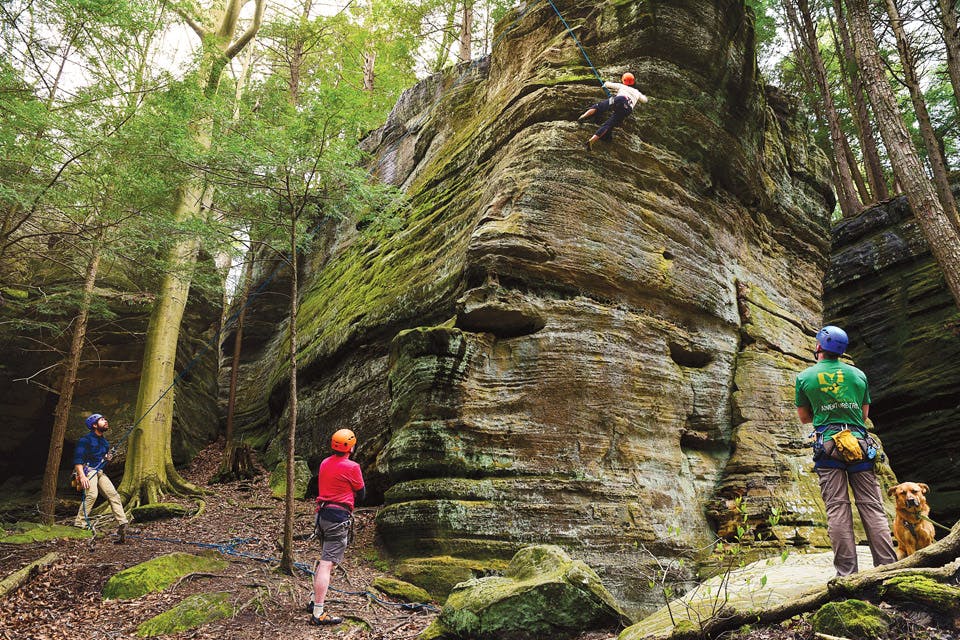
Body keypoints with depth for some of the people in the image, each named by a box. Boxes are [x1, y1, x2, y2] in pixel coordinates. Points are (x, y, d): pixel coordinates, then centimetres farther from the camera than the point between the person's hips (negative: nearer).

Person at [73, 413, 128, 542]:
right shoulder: (85, 440, -7)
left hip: (100, 472, 7)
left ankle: (122, 525, -11)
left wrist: (108, 458, 9)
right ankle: (79, 524, -24)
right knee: (92, 494, -30)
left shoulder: (104, 441, 19)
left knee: (113, 495, -7)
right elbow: (77, 459, -15)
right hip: (87, 470, -7)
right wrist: (82, 476, -26)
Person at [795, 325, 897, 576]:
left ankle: (847, 573, -4)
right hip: (859, 443, 2)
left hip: (828, 445, -2)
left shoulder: (805, 376, 3)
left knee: (837, 509, -3)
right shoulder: (858, 374, 11)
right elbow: (864, 414, 19)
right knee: (872, 506, 4)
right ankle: (888, 568, 3)